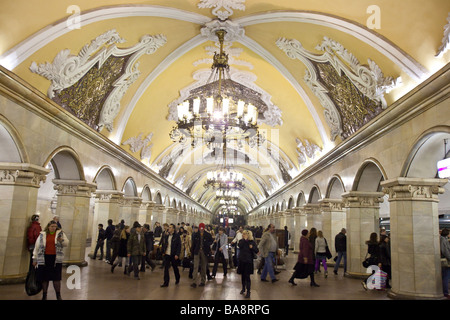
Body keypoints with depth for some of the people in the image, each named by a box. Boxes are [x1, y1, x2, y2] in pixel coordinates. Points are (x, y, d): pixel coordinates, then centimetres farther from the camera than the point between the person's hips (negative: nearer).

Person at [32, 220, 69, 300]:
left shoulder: (60, 233, 5)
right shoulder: (42, 235, 5)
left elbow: (66, 243, 6)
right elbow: (37, 247, 10)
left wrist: (62, 240, -16)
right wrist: (35, 259, 9)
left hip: (56, 259, -1)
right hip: (44, 258, 1)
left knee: (56, 278, 1)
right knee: (44, 278, 6)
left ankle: (58, 295, 13)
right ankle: (44, 295, 23)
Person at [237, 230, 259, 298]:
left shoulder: (252, 242, -4)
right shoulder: (241, 241, 4)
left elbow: (257, 251, -5)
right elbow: (239, 245, -18)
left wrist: (252, 247, -21)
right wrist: (244, 239, -17)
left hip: (248, 261, -3)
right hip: (242, 260, 3)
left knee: (247, 276, -6)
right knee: (242, 275, 14)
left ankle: (248, 291, -1)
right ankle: (243, 288, 33)